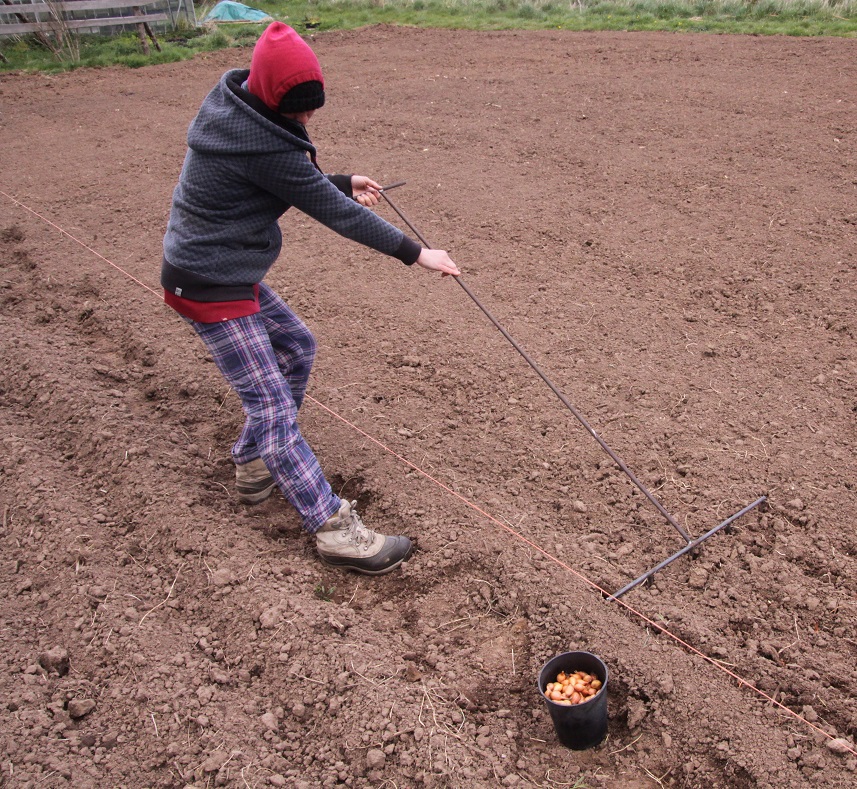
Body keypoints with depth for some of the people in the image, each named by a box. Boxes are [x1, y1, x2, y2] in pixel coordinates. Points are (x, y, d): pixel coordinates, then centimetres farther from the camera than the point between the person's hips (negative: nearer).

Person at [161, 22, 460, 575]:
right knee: (273, 405, -9)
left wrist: (342, 183, 8)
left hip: (234, 275, 10)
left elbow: (298, 183, 18)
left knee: (297, 347, 22)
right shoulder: (261, 144, -25)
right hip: (211, 289, -10)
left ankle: (254, 464, 31)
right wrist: (414, 252, -14)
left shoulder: (236, 109, 4)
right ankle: (334, 528, -3)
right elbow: (334, 212, -21)